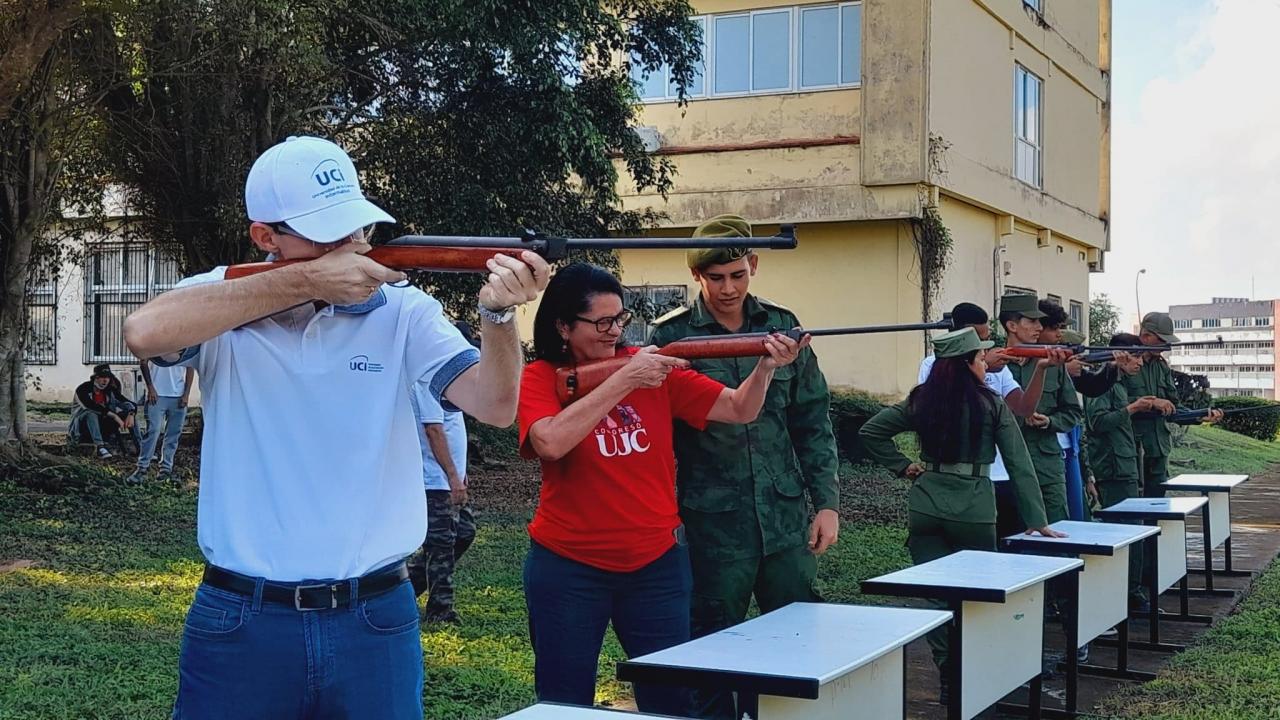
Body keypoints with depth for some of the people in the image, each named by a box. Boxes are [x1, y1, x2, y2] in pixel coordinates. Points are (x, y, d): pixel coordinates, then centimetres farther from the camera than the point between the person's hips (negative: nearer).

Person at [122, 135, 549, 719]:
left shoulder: (402, 310, 1)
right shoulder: (222, 302, -2)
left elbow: (493, 405, -9)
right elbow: (145, 333, -23)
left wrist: (497, 311, -29)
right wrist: (306, 280, -23)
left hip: (375, 622, 1)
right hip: (240, 622, -1)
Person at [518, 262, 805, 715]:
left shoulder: (655, 367, 0)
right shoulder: (540, 377, -6)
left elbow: (738, 410, 0)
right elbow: (550, 443, -26)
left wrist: (766, 367, -20)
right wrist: (623, 380, -26)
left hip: (657, 563, 2)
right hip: (568, 568, -2)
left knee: (671, 699, 9)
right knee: (565, 705, 10)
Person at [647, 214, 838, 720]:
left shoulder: (782, 326, 5)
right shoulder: (671, 337, -4)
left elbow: (813, 422, 9)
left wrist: (827, 502, 5)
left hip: (787, 519, 3)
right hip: (714, 525, -3)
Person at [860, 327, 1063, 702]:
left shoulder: (921, 401, 5)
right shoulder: (992, 406, -4)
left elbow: (870, 431, 7)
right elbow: (1019, 465, -3)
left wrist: (903, 466, 9)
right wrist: (1037, 520, 1)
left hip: (925, 508, 3)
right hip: (974, 511, -3)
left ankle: (949, 672, 0)